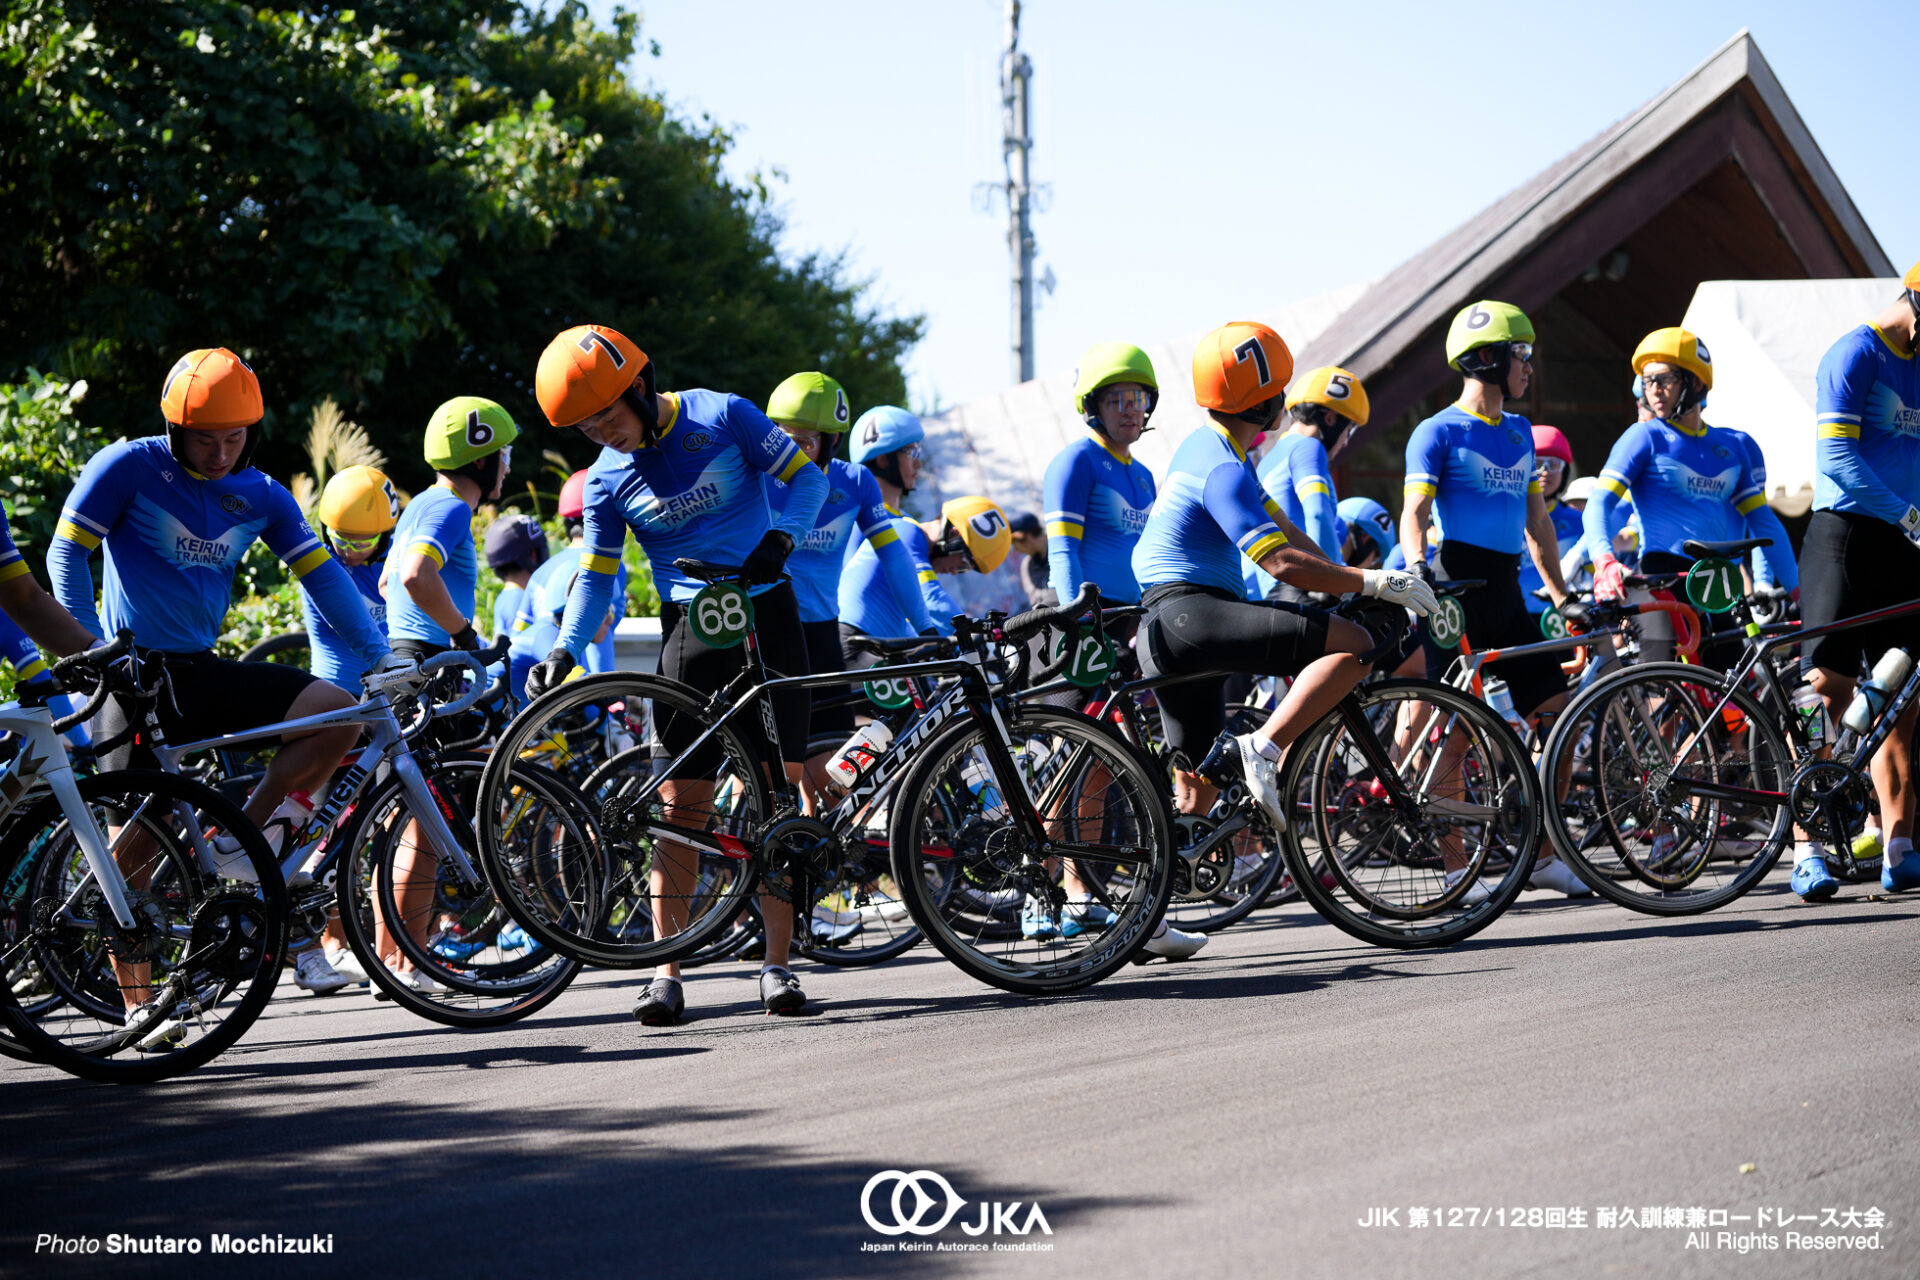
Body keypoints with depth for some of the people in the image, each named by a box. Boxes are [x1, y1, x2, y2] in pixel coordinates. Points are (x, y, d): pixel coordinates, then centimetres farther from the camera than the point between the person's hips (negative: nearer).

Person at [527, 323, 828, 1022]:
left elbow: (806, 478, -3)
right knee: (681, 803, -4)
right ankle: (667, 971, -1)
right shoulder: (607, 481, 0)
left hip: (764, 612, -2)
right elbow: (596, 576, 5)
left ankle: (776, 962, 1)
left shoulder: (722, 416, -8)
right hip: (688, 627, 2)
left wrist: (780, 539, -21)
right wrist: (564, 652, -9)